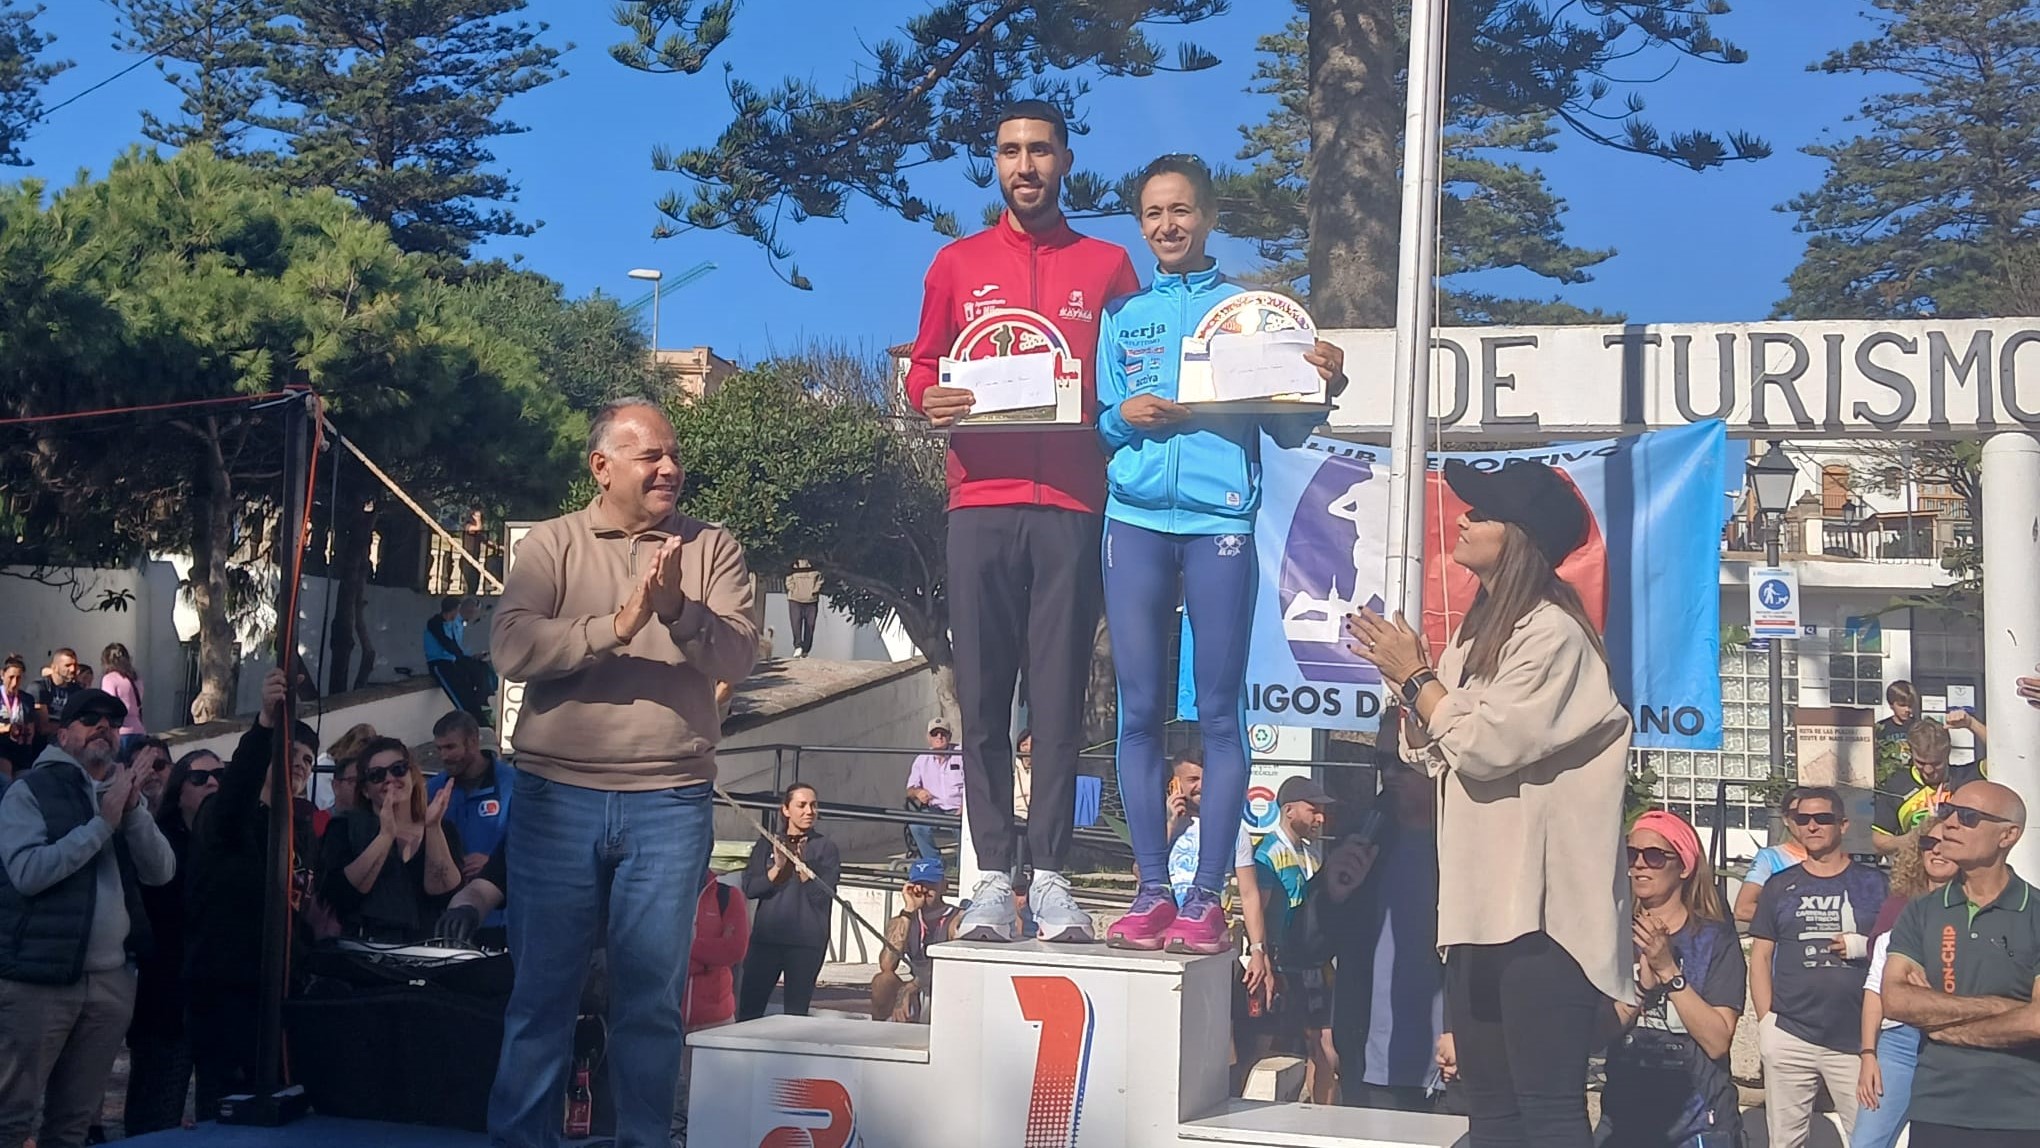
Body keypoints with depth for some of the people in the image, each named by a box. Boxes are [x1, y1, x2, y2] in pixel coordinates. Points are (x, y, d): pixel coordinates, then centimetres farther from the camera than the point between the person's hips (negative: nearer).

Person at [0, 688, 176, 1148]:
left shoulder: (125, 793, 15)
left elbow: (161, 871, 3)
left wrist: (133, 810, -11)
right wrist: (102, 823, -16)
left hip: (112, 979, 5)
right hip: (39, 977, -5)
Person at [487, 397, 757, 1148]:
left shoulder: (712, 548, 6)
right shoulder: (551, 544, 4)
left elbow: (738, 658, -5)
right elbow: (514, 649, -10)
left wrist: (679, 610, -21)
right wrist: (618, 623, -19)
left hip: (671, 802, 1)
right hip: (558, 797, 0)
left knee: (653, 995, 6)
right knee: (542, 987, 6)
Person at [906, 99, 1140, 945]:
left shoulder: (1106, 266, 13)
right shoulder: (958, 264, 15)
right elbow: (922, 365, 17)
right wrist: (929, 396, -5)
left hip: (1070, 503, -1)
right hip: (981, 502, 1)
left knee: (1060, 695, -2)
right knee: (982, 694, -1)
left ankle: (1052, 876, 2)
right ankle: (991, 879, 3)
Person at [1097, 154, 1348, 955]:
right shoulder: (1122, 315, 17)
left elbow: (1287, 433, 6)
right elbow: (1096, 422, 15)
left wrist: (1321, 388, -13)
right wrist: (1122, 417, -6)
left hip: (1220, 524, -2)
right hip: (1135, 521, 2)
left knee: (1220, 711, -2)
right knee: (1140, 709, 0)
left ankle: (1208, 897, 0)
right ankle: (1152, 891, 6)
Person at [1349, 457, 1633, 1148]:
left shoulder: (1551, 632, -12)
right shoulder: (1482, 630, 16)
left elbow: (1485, 745, -17)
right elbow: (1432, 753, 18)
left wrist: (1416, 674, -5)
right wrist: (1402, 681, 2)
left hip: (1542, 909, -9)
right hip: (1481, 905, 9)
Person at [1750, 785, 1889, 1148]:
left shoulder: (1873, 884, 8)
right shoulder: (1780, 886, 11)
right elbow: (1760, 957, 9)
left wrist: (1866, 946, -11)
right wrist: (1766, 1021, -1)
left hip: (1857, 1038, -1)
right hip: (1789, 1038, 1)